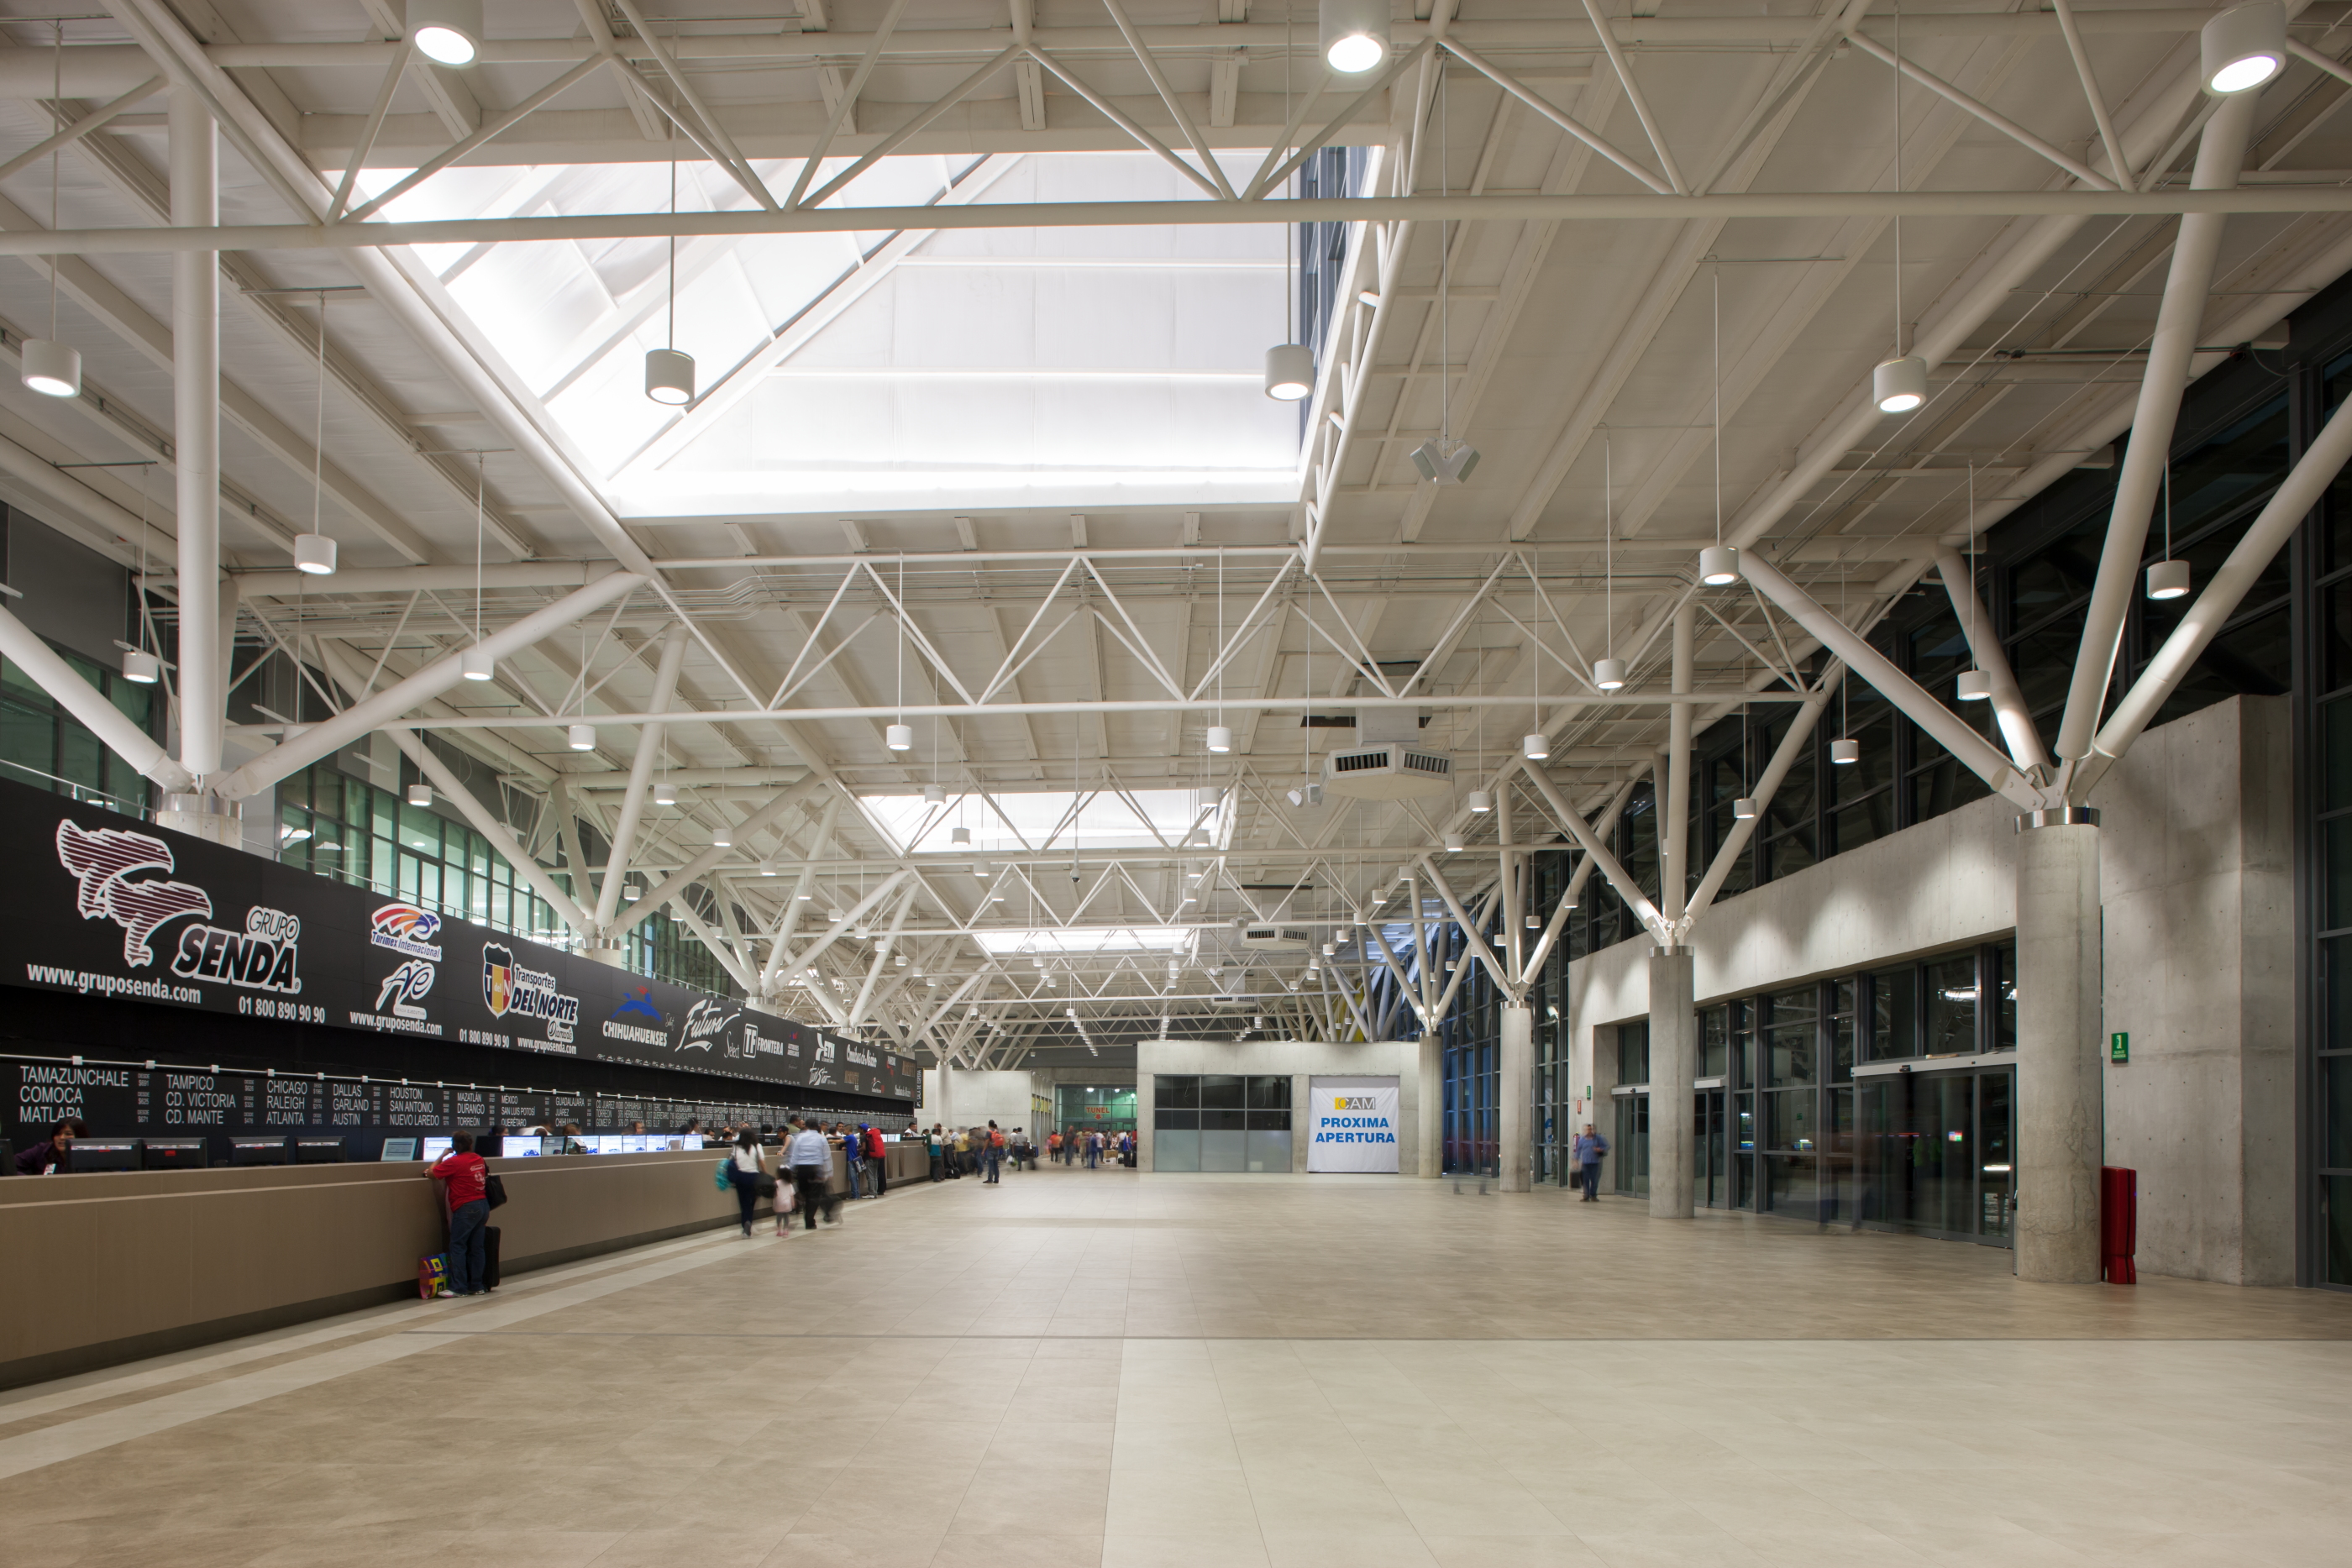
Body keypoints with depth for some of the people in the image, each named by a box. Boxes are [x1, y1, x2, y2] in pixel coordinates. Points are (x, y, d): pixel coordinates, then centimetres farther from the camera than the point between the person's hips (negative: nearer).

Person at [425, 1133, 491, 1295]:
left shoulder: (454, 1162, -11)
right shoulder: (479, 1159, 11)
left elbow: (432, 1173, -7)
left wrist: (443, 1155, 5)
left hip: (467, 1208, -8)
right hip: (483, 1205, 8)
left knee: (457, 1247, -2)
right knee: (476, 1247, 10)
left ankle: (459, 1288, -4)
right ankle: (476, 1286, 12)